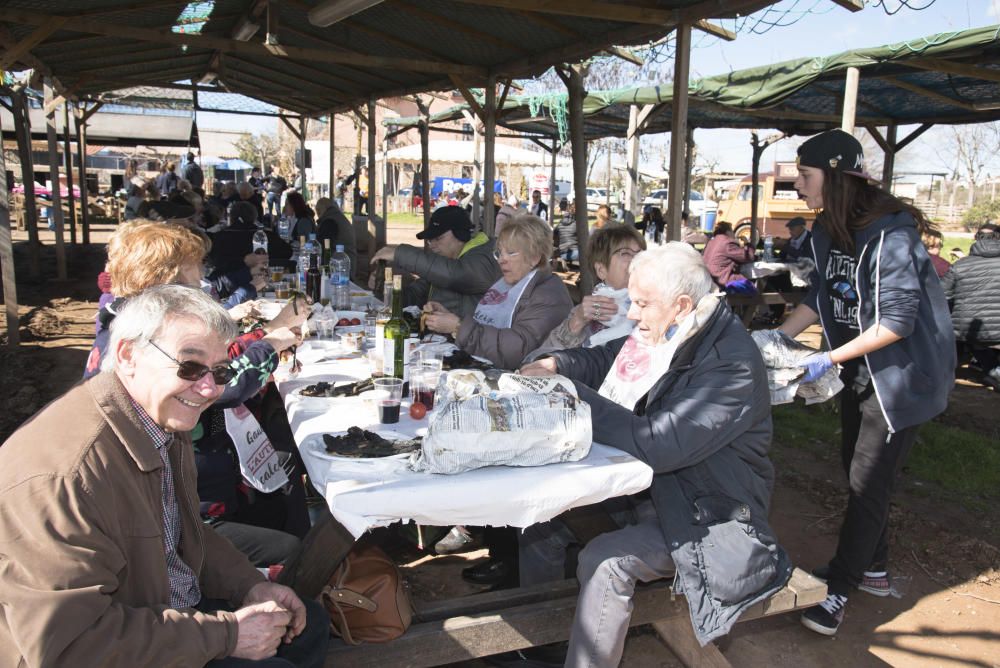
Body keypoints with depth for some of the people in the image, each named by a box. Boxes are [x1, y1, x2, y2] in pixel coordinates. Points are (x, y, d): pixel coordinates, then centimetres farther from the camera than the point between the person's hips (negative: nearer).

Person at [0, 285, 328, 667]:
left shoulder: (165, 422, 0)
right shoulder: (58, 476, -31)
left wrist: (249, 585, -2)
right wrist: (227, 634, -26)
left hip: (181, 607, 9)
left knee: (309, 623, 13)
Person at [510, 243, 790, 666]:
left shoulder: (732, 363, -26)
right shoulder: (662, 333, -2)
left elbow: (656, 445, -33)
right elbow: (604, 358, 13)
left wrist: (569, 393, -29)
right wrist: (554, 366, -8)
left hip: (706, 516, -8)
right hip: (645, 486, 8)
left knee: (604, 561, -28)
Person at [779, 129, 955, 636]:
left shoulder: (889, 233, -25)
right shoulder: (827, 231, 0)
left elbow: (897, 320, -27)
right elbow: (820, 298, 7)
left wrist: (829, 359, -27)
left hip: (902, 373, -8)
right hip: (861, 372, 9)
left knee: (869, 483, -1)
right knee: (856, 469, 17)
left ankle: (838, 589, 11)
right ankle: (873, 569, 36)